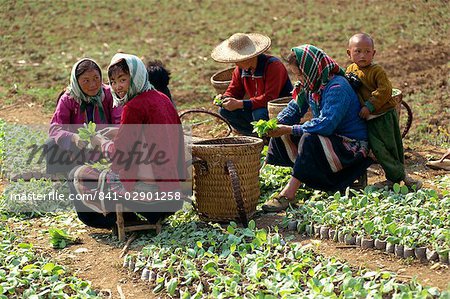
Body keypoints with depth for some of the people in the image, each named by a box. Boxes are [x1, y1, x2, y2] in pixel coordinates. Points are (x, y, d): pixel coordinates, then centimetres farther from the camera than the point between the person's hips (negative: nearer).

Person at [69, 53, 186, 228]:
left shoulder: (134, 107, -17)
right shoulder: (162, 99, 9)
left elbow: (118, 154, -12)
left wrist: (99, 141, 7)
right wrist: (117, 132, 21)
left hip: (148, 186, -9)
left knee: (78, 176, 5)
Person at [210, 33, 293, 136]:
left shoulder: (273, 65, -23)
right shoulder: (240, 69, -1)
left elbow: (269, 98, -31)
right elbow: (232, 91, 9)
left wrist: (240, 104, -34)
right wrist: (223, 99, -17)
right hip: (257, 108, 8)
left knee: (259, 113, -38)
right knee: (224, 110, -8)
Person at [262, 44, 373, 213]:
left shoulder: (337, 88, -25)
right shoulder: (309, 85, 2)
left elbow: (326, 125, -35)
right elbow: (294, 109, 11)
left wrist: (289, 129, -30)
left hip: (351, 146, -9)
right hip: (330, 139, 9)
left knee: (310, 139, -35)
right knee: (280, 137, 2)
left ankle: (289, 193, -37)